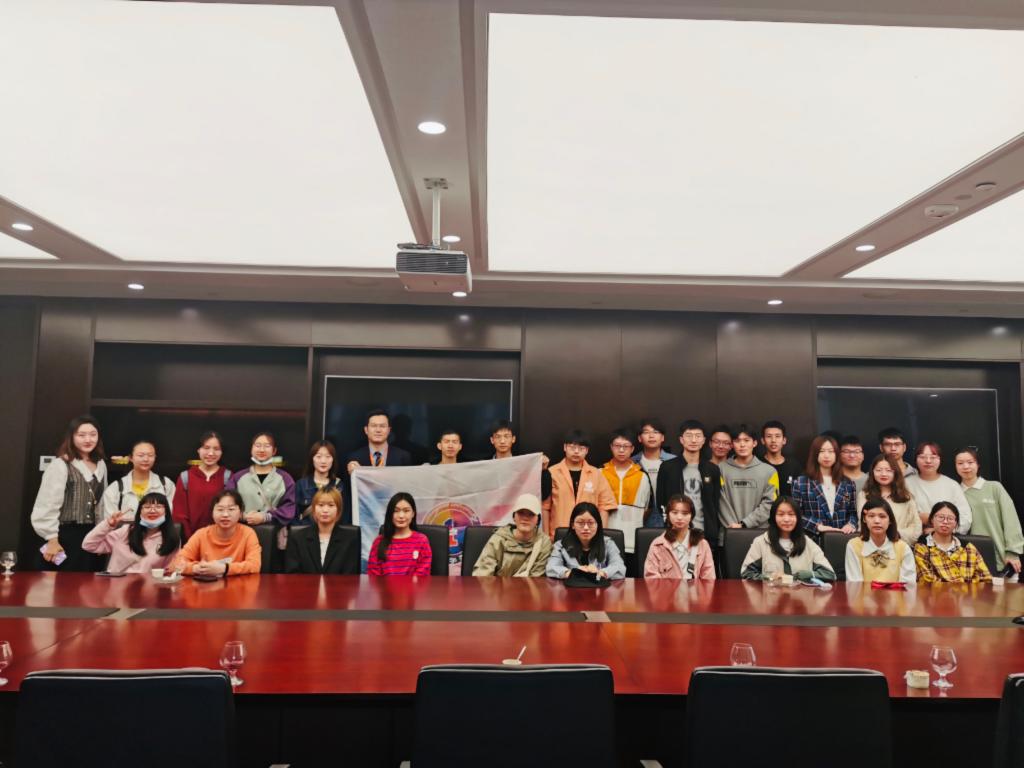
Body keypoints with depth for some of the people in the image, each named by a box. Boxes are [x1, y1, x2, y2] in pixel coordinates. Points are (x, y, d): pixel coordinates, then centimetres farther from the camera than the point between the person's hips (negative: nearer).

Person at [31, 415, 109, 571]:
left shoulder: (100, 465, 10)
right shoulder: (60, 465, -11)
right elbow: (48, 505, -13)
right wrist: (52, 539, -13)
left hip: (90, 536, 6)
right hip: (65, 537, -6)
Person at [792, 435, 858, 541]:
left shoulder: (847, 484, 15)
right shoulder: (801, 483, 3)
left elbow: (853, 512, 15)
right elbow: (796, 514, -1)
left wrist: (851, 524, -5)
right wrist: (817, 526, -11)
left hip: (842, 537, 3)